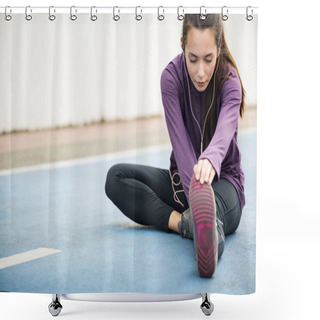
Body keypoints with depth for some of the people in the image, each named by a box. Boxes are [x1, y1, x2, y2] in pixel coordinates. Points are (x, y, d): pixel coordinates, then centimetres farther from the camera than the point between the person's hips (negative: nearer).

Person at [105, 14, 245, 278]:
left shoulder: (230, 82, -18)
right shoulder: (172, 76, -12)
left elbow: (224, 132, -40)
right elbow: (180, 143, -24)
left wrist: (210, 160, -64)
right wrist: (194, 186, -40)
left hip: (223, 180, -4)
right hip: (182, 179, 4)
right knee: (116, 177, -20)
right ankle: (187, 222, -34)